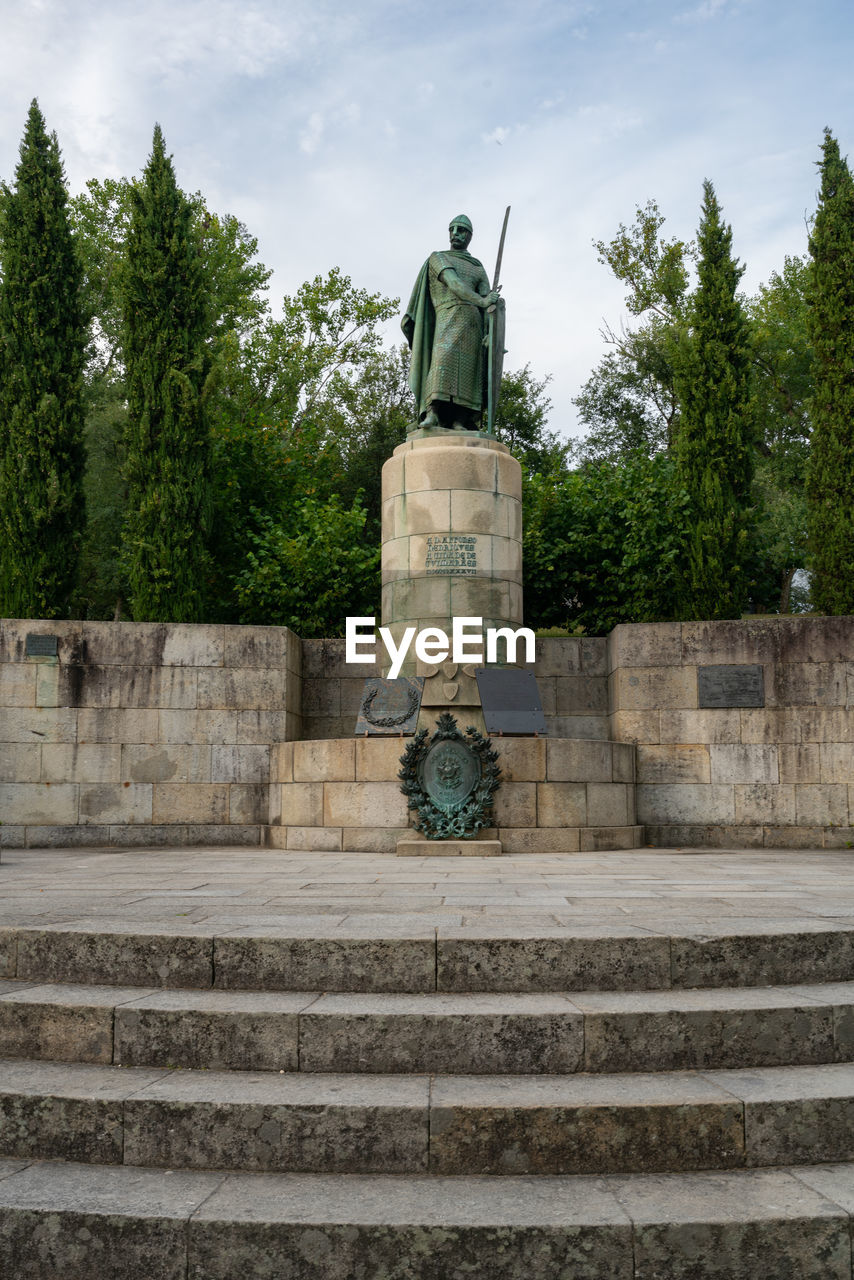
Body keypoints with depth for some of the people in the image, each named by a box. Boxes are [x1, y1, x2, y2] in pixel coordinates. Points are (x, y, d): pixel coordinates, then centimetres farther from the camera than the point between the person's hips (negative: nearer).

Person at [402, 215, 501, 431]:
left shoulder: (478, 267, 27)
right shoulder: (438, 257, 14)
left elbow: (488, 297, 12)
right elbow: (453, 283, -4)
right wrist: (481, 301, -18)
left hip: (473, 322, 5)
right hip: (449, 316, -5)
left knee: (468, 368, -11)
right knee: (445, 356, -28)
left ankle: (459, 422, -22)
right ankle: (432, 413, -42)